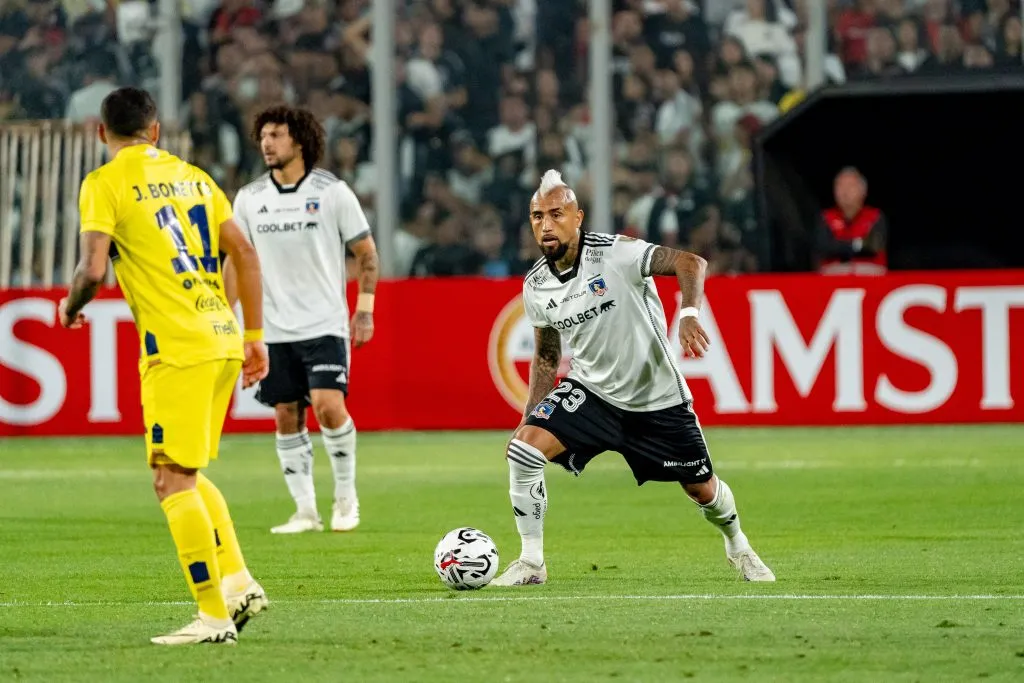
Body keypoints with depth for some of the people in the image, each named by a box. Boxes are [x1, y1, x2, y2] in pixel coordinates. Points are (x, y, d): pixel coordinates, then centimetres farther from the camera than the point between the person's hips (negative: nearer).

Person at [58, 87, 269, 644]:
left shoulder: (104, 184, -3)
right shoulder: (192, 176, 16)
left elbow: (92, 270, -14)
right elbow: (245, 254, 13)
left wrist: (71, 307, 8)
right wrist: (255, 337, 17)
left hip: (176, 348, -7)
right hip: (223, 340, 7)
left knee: (173, 481, -3)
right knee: (187, 475, 20)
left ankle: (214, 616, -5)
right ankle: (238, 582, 9)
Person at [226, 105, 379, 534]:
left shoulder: (332, 192, -3)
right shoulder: (249, 199, 5)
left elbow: (365, 252, 3)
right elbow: (236, 259, 13)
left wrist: (365, 308, -5)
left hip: (325, 324, -4)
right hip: (274, 328, 4)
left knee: (328, 406, -18)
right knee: (286, 417, 2)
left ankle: (346, 496, 1)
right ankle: (305, 511, 9)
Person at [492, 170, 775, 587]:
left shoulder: (615, 253, -21)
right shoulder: (536, 286, -5)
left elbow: (690, 263, -29)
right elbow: (546, 358, 10)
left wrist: (689, 314, -47)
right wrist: (527, 419, 4)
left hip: (657, 399, -3)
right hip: (589, 391, 3)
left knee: (702, 490, 9)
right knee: (524, 447, -21)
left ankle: (737, 545, 44)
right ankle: (531, 563, -9)